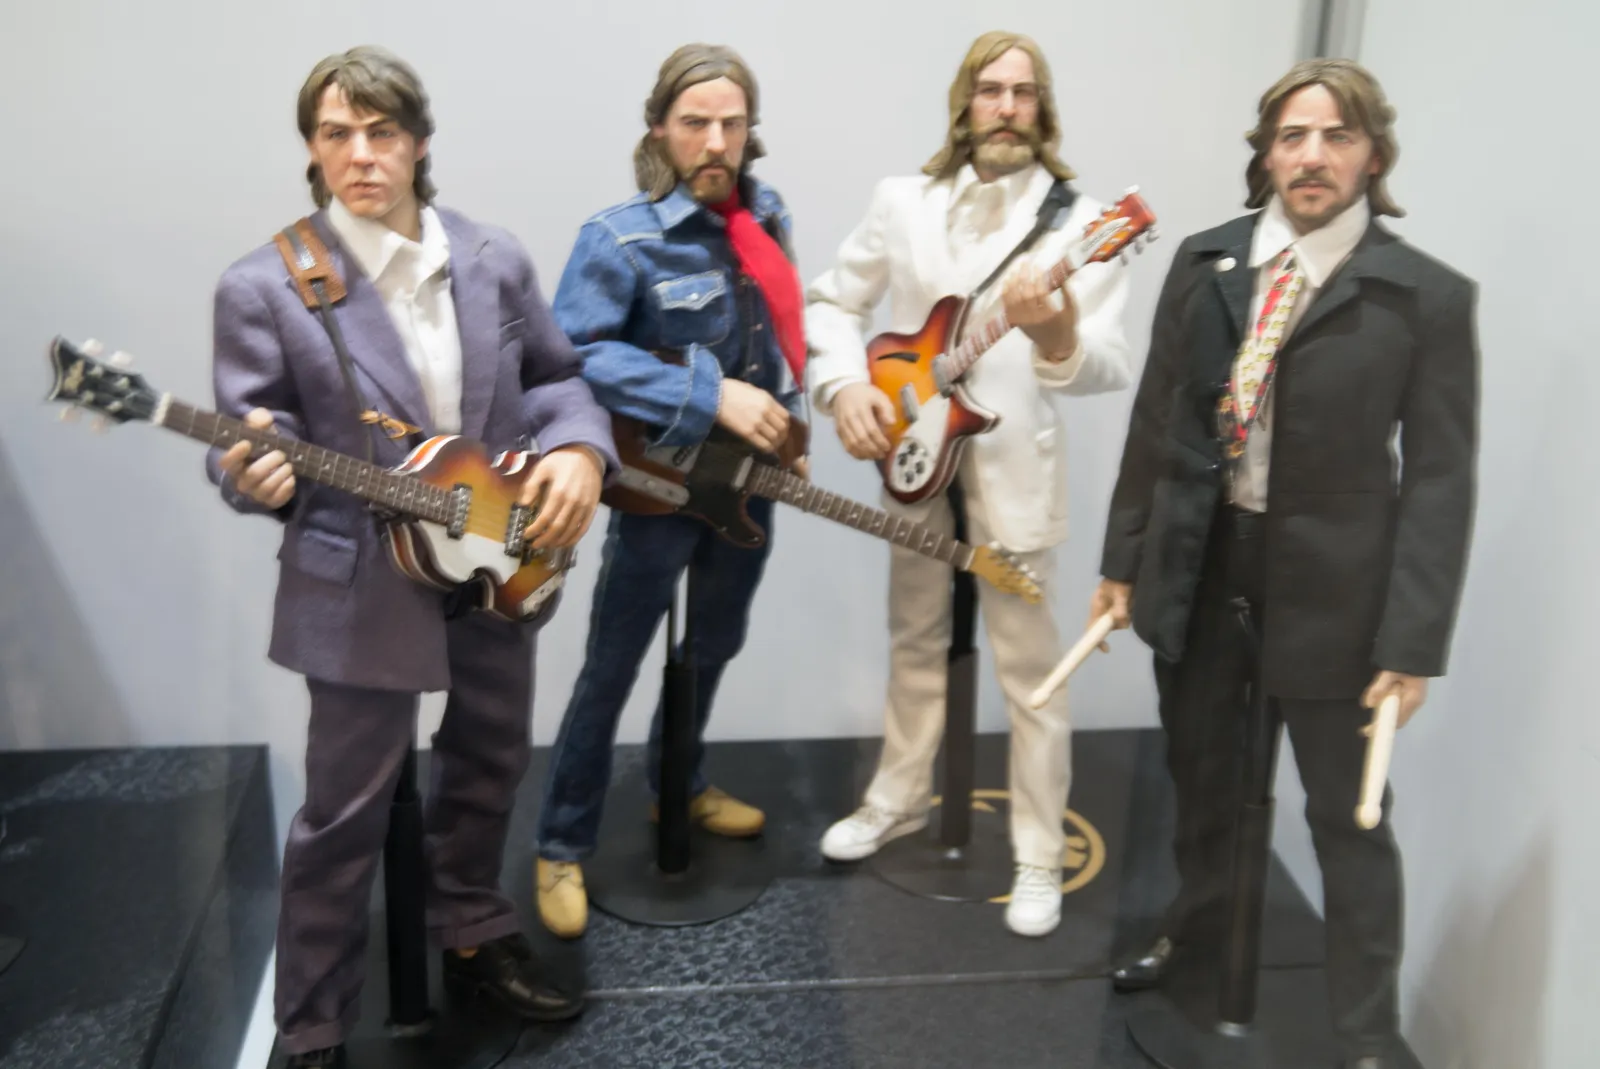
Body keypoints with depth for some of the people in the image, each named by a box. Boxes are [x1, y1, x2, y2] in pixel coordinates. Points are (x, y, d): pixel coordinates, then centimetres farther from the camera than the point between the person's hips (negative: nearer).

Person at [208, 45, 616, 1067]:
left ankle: (476, 938, 45)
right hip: (363, 592, -5)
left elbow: (558, 376, 9)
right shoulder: (264, 287, -12)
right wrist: (258, 474, -34)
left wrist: (578, 449, -11)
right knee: (345, 814, 5)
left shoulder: (496, 260, 1)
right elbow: (250, 440, -10)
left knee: (489, 765, 22)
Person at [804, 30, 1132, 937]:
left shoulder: (1078, 218, -10)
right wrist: (844, 384, -9)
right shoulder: (905, 200, 2)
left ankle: (1040, 859, 16)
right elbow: (832, 300, 10)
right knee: (916, 641, 20)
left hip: (1016, 465, -4)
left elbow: (1113, 368, -18)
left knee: (1029, 667, 2)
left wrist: (1057, 336, -41)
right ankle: (901, 798, 39)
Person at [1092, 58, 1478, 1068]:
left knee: (1348, 816, 7)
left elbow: (1440, 479, -9)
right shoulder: (1204, 264, 2)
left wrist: (1414, 640, -12)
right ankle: (1195, 918, 49)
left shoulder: (1428, 296, -9)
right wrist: (1125, 559, 8)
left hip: (1328, 582, -3)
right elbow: (1157, 421, 7)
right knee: (1200, 770, 22)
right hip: (1196, 560, 4)